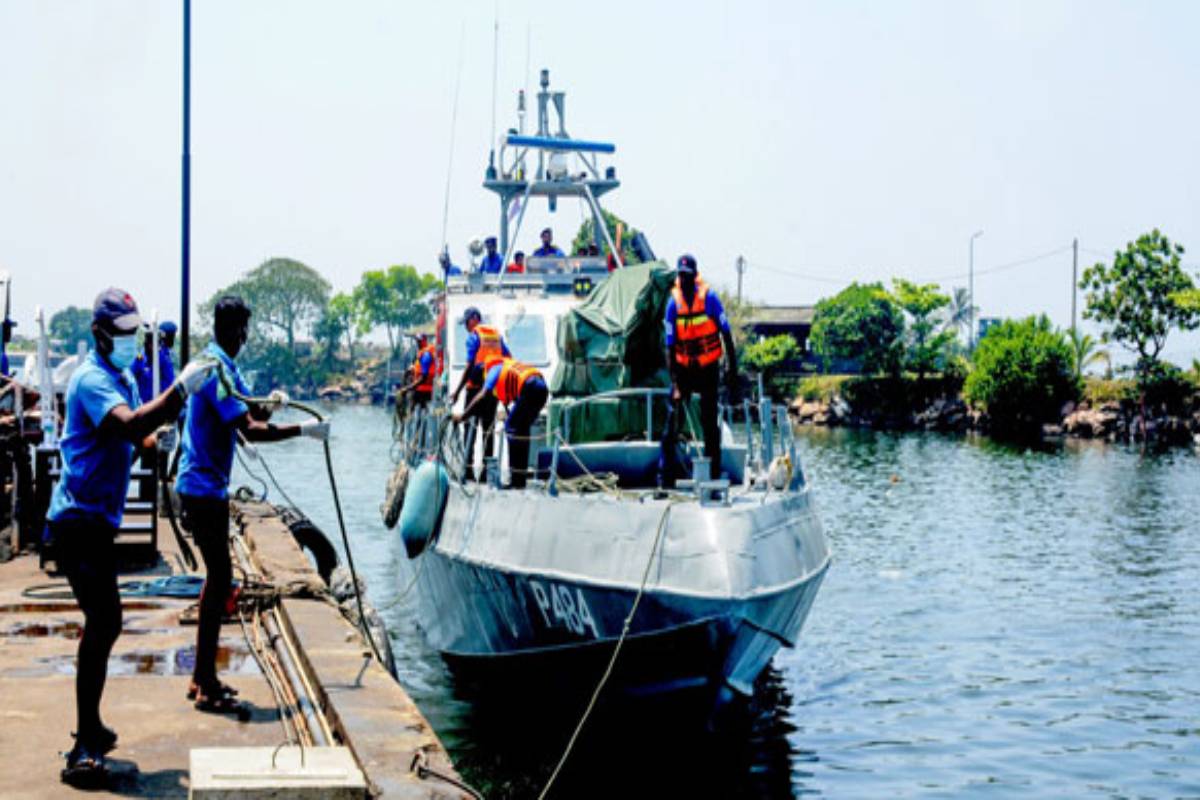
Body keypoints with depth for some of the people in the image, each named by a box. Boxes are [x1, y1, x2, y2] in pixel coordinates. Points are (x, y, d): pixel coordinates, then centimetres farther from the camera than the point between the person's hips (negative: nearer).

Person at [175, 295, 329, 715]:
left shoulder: (222, 366, 15)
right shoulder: (217, 368, -19)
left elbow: (247, 413, 18)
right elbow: (251, 431, -27)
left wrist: (269, 404, -3)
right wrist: (302, 429, -19)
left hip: (207, 486, 11)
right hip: (204, 487, -11)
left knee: (218, 578, 15)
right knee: (219, 579, -7)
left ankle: (203, 677, 22)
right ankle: (206, 687, -2)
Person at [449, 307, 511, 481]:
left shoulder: (473, 336, -6)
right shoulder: (497, 334, 12)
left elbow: (470, 366, -12)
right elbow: (509, 360, 8)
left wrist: (457, 391, -10)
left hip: (476, 386, -5)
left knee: (470, 425, 1)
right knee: (488, 427, 8)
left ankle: (468, 466, -4)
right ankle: (486, 468, 4)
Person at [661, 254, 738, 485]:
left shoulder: (709, 298, -10)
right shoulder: (673, 303, -7)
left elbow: (726, 334, -4)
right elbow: (670, 346, -6)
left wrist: (732, 368, -6)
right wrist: (675, 382, -14)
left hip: (708, 369, -1)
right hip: (683, 368, 1)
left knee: (710, 422, 4)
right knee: (673, 419, -7)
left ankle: (714, 473, 12)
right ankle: (668, 474, -1)